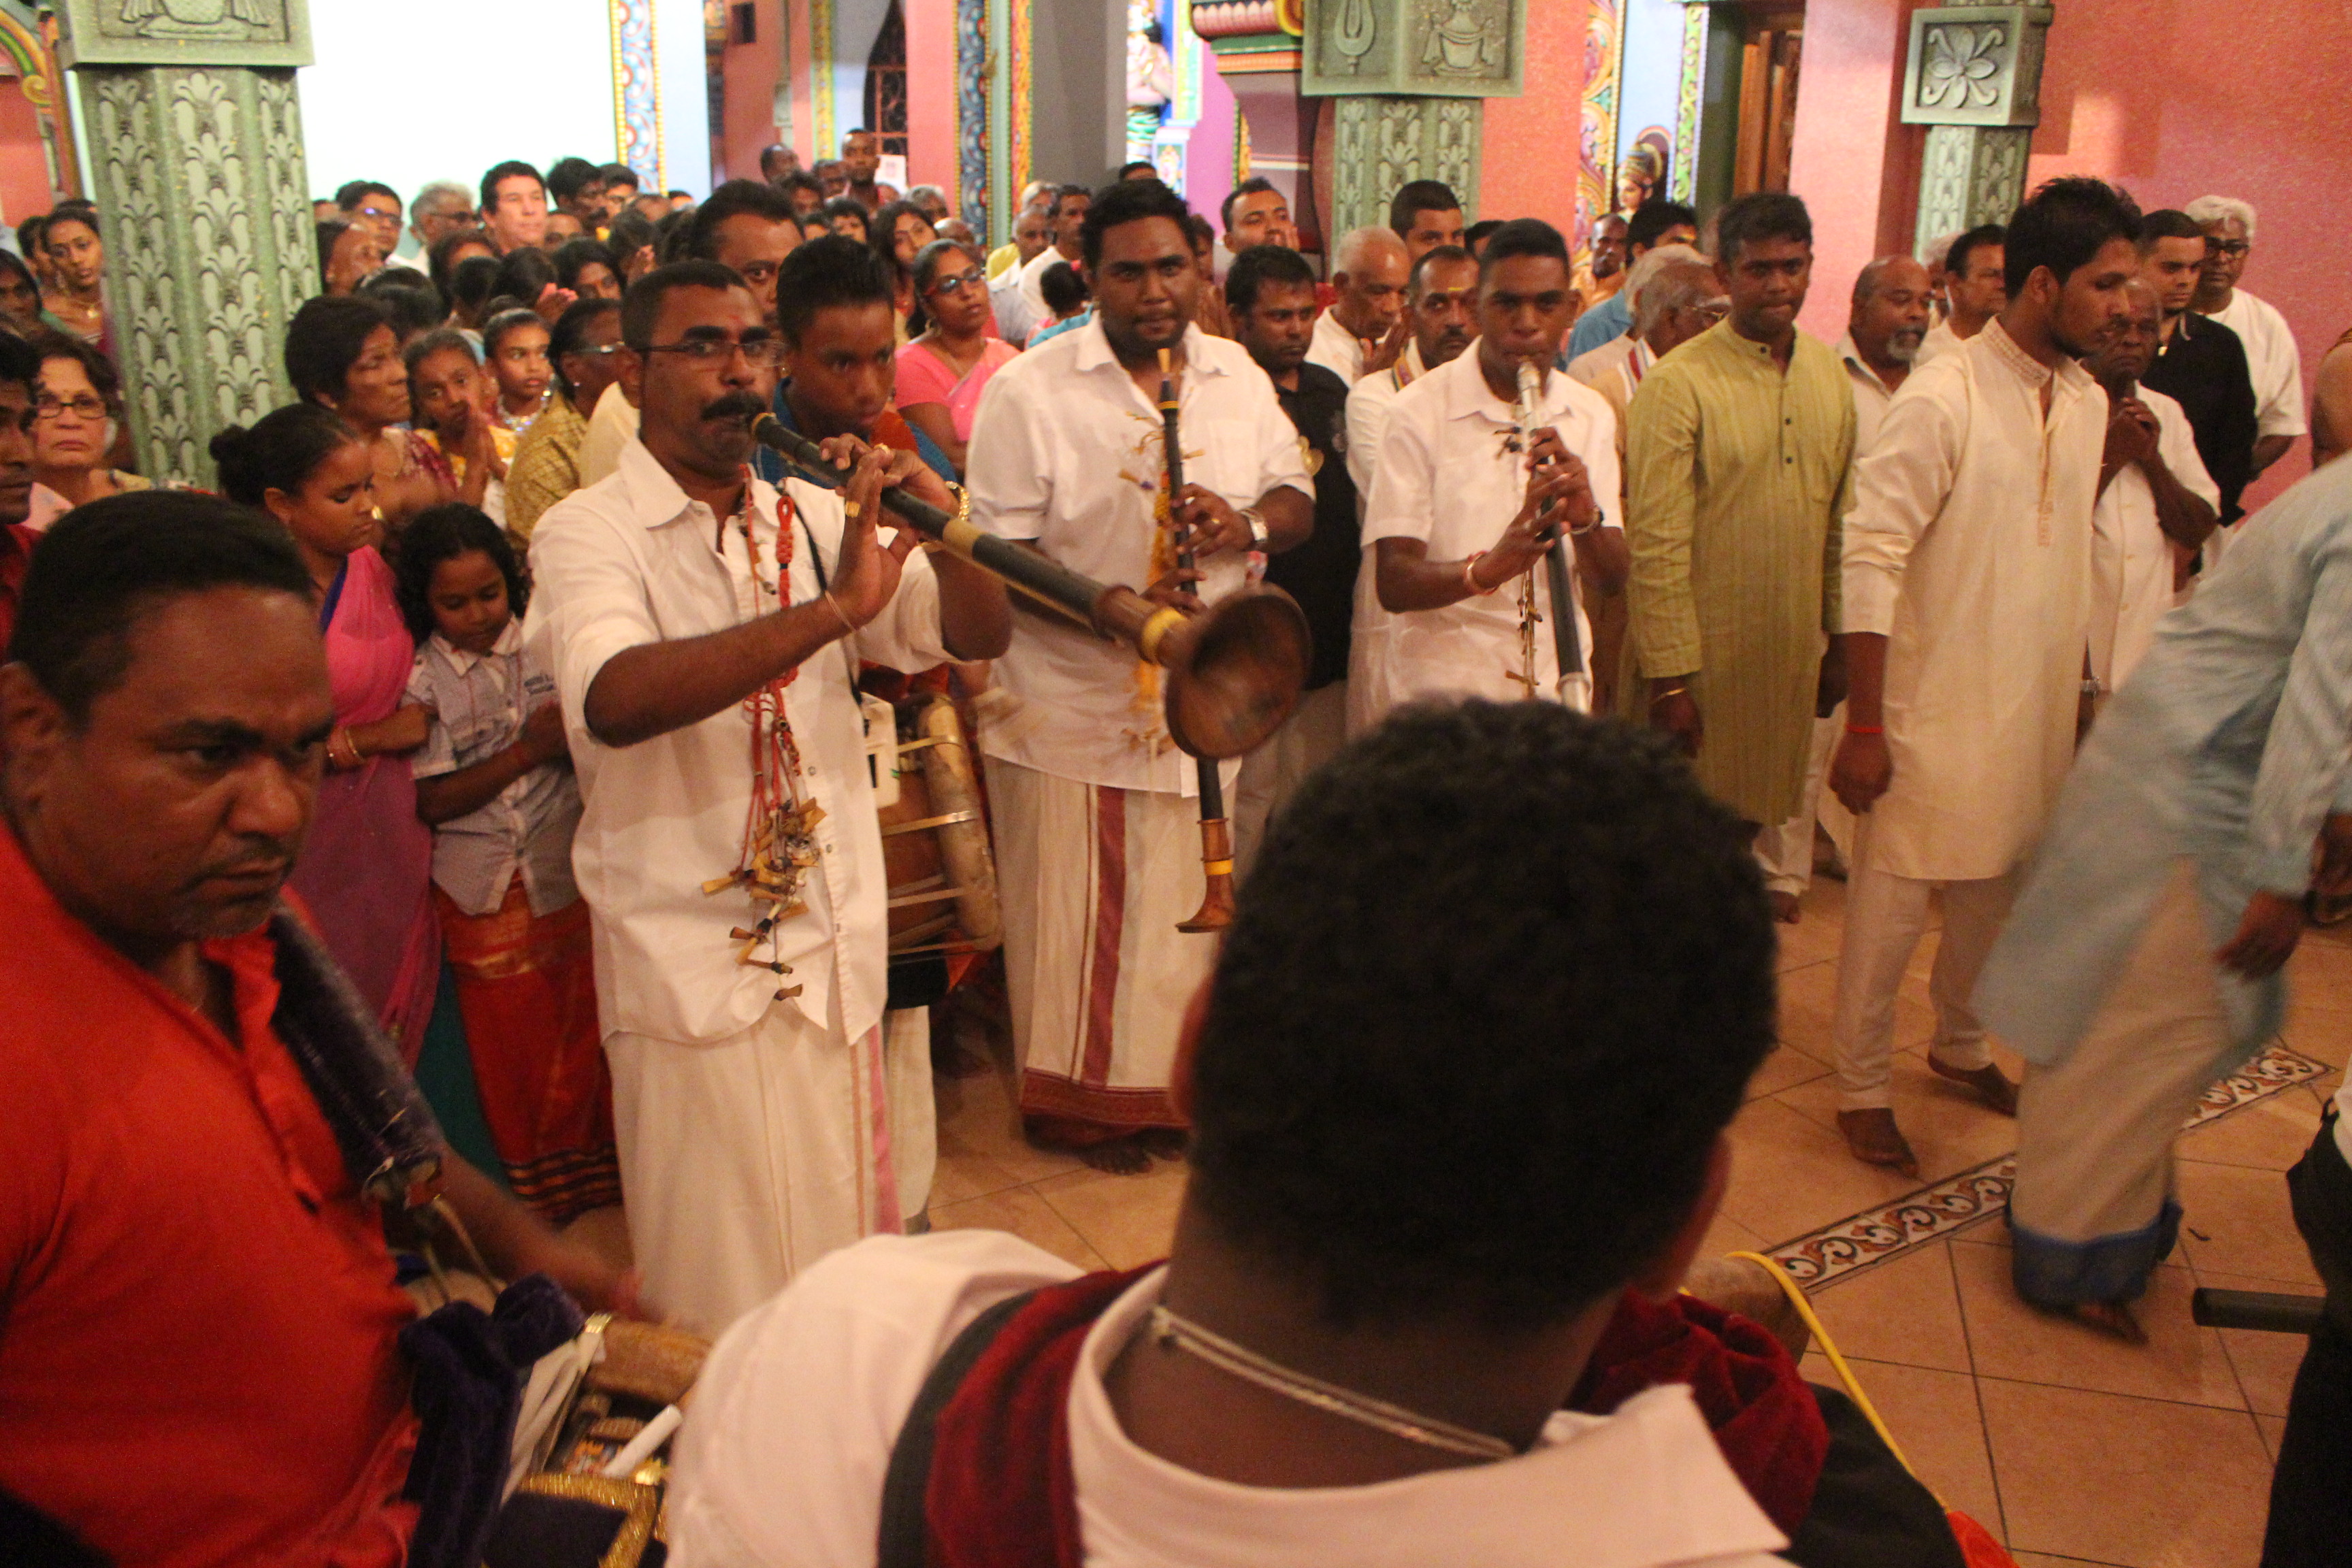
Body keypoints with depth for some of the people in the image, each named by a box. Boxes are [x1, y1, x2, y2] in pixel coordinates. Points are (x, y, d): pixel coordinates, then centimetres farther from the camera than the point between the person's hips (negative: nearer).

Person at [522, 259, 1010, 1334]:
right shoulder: (588, 533, -8)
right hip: (692, 970, -5)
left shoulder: (814, 518, 8)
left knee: (855, 1255, 17)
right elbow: (616, 700, -29)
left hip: (837, 953, 5)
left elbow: (980, 634, 4)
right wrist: (831, 609, -33)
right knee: (724, 1290, 6)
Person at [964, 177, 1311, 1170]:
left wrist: (1248, 523, -11)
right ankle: (1079, 1106, 25)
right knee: (1079, 923, 6)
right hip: (1075, 714, -4)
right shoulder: (1029, 392, -7)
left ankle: (1171, 1086, 34)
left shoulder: (1238, 376, 8)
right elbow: (999, 555, -11)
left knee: (1188, 913, 15)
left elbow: (1297, 498, 13)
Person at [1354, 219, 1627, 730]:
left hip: (1556, 689, 4)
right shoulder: (1419, 413, -6)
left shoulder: (1591, 416, 8)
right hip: (1439, 693, -4)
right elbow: (1393, 584, -14)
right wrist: (1486, 568, -33)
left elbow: (1612, 579, 3)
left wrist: (1585, 519, -19)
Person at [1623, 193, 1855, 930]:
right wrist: (1669, 677, -16)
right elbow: (1656, 543, -15)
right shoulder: (1677, 384, -14)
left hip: (1791, 649, 5)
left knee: (1749, 812, 17)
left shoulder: (1830, 376, 6)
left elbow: (1841, 523, 12)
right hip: (1698, 651, -5)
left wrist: (1841, 642, 12)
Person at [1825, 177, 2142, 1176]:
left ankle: (1960, 1045, 41)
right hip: (1935, 708, -7)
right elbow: (1871, 559, -18)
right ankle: (1862, 1087, 21)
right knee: (1893, 904, 3)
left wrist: (2082, 691, 17)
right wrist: (1863, 726, -19)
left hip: (2036, 708, 7)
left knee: (1997, 894, 19)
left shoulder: (2088, 401, 7)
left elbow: (2071, 556, 16)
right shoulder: (1942, 399, -16)